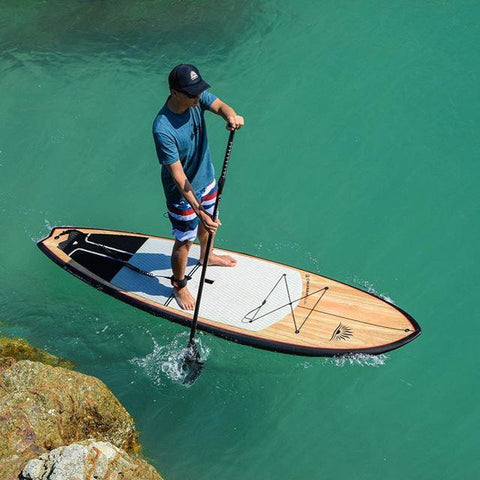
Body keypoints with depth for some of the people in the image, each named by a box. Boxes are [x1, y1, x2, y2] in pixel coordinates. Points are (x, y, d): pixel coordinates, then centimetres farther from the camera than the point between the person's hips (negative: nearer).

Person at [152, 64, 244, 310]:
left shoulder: (197, 98, -17)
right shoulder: (163, 129, -36)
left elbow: (219, 105, -29)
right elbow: (178, 175, -35)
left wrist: (231, 115, -55)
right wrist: (199, 211, -36)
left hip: (206, 178, 7)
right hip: (182, 193, -7)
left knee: (208, 222, 31)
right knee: (184, 241, 11)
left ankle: (206, 256, 62)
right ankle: (179, 284, 38)